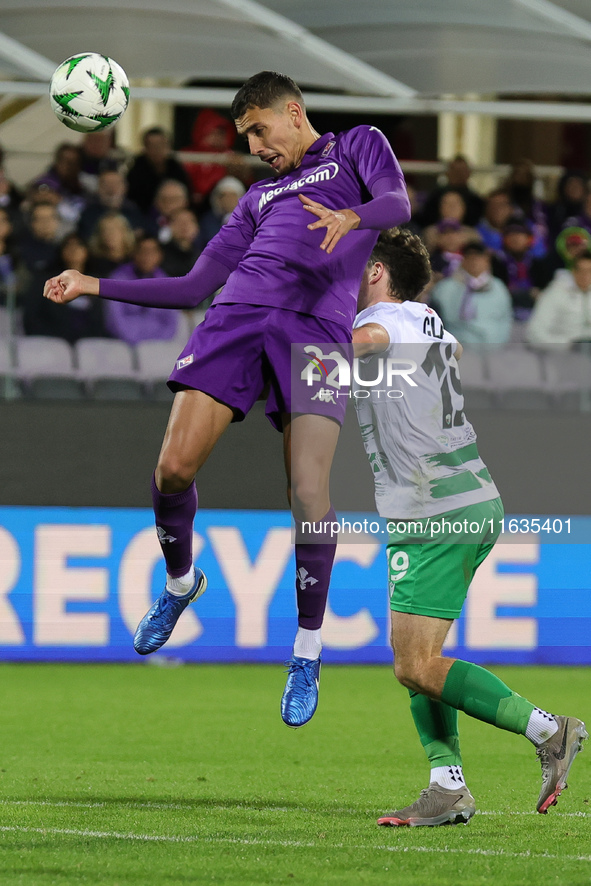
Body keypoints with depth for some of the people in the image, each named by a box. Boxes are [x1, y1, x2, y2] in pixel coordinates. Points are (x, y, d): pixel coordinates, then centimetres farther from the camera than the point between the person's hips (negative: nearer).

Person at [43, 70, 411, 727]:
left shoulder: (357, 147, 21)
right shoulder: (260, 197, 32)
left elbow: (397, 203, -2)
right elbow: (195, 286, 28)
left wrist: (351, 217, -25)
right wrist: (93, 285, 23)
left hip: (320, 327, -5)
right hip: (239, 314, 5)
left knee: (308, 493, -17)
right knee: (174, 468, -10)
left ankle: (307, 652, -1)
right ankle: (180, 582, 19)